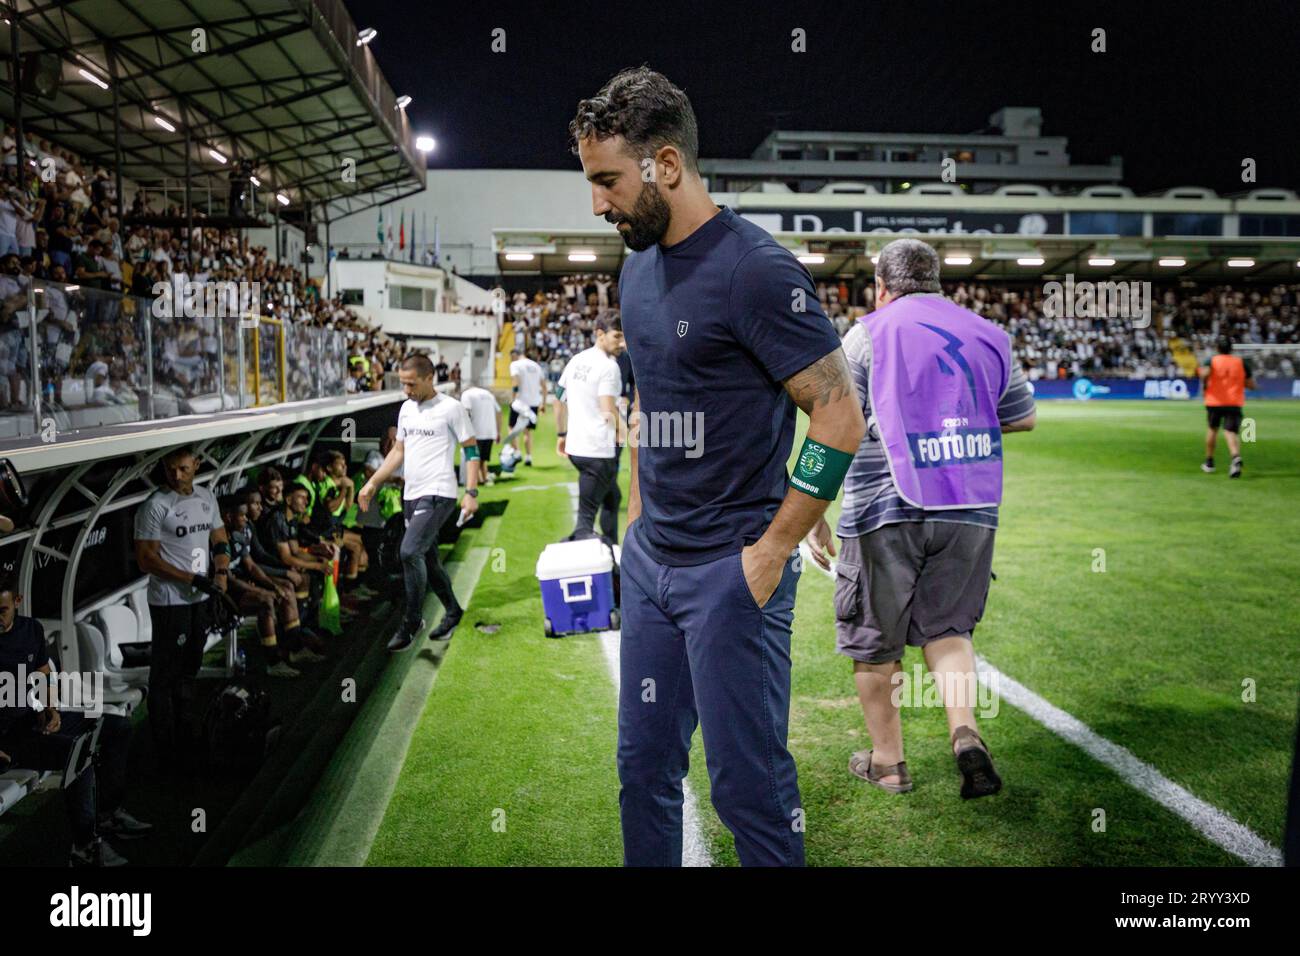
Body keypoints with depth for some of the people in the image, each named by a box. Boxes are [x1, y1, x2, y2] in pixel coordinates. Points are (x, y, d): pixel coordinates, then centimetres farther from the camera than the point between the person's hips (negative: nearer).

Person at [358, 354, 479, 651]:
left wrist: (471, 492, -13)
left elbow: (471, 449, -6)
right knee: (427, 560, 13)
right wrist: (372, 484, 14)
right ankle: (453, 612, 31)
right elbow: (398, 451, 20)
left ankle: (411, 623, -7)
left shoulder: (451, 408, -7)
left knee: (409, 552, -19)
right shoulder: (406, 408, 14)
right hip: (411, 495, 8)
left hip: (438, 495, -7)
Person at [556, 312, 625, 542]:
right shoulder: (608, 366, -14)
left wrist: (561, 434, 25)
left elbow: (559, 400, 17)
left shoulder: (576, 360, 11)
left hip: (574, 446, 9)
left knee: (612, 498, 26)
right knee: (586, 517, -5)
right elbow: (608, 411, -22)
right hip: (598, 450, -9)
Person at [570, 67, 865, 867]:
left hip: (730, 569, -8)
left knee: (748, 781, 4)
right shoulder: (639, 267, 9)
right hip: (649, 560, 8)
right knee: (644, 766, 18)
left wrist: (773, 551, -16)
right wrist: (638, 516, 14)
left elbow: (841, 416, -18)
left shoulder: (755, 270, -16)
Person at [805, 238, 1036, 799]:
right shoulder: (987, 336, 11)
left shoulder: (867, 336, -1)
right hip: (970, 509, 4)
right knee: (946, 628, 19)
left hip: (886, 510, -4)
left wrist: (814, 517, -4)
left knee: (874, 641, 11)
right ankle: (966, 734, -2)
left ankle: (887, 760, 23)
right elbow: (1023, 418, 22)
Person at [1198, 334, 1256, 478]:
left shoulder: (1212, 360, -1)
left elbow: (1205, 372, -22)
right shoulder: (1242, 362, 4)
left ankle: (1209, 462, 27)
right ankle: (1236, 457, -35)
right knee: (1232, 432, -7)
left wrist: (1204, 384, -2)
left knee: (1212, 429, 20)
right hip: (1235, 403, 0)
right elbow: (1252, 384, 3)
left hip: (1214, 402, 0)